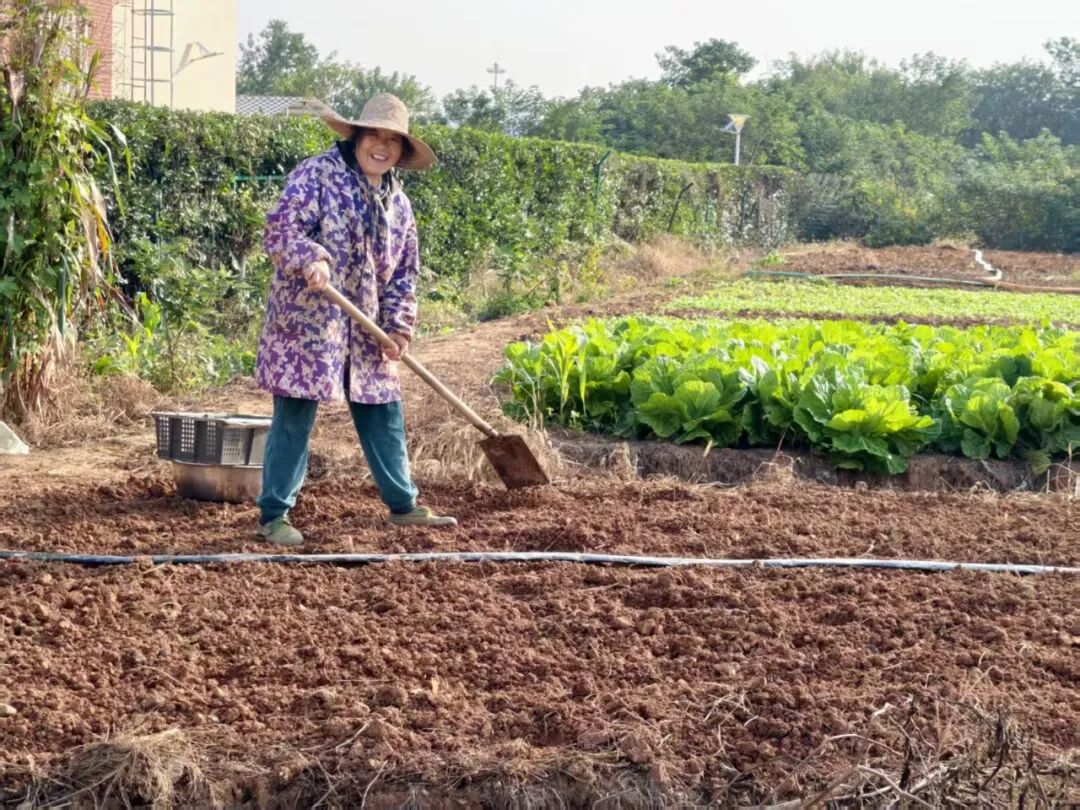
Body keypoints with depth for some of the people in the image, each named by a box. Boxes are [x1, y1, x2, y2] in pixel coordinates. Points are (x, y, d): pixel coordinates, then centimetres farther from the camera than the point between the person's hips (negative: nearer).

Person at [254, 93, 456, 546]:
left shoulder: (397, 202, 14)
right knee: (294, 418, -3)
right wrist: (311, 258, -35)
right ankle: (273, 515, 5)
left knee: (383, 416, 13)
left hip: (368, 332, 7)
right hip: (307, 321, -7)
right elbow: (281, 229, -16)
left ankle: (402, 505, 27)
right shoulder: (316, 175, -7)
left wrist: (400, 326, 5)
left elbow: (404, 271, 16)